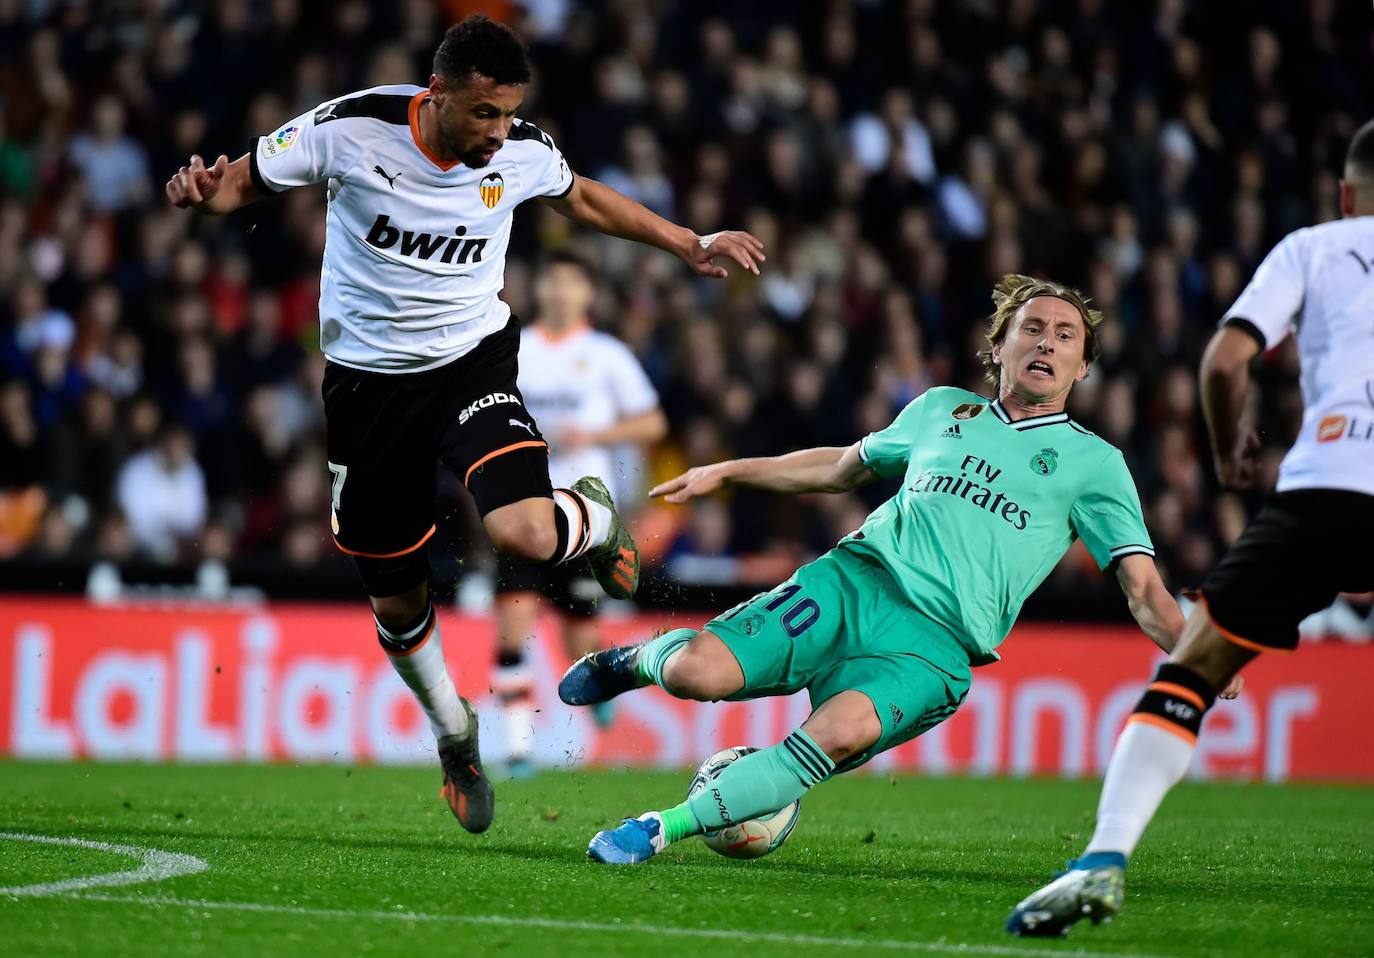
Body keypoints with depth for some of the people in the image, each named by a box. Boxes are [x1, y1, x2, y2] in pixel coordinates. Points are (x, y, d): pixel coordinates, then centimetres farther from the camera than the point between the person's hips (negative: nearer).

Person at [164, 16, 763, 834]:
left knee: (526, 535, -28)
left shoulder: (523, 152, -11)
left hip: (473, 361, 0)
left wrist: (690, 245, 14)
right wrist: (203, 190, -30)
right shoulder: (351, 129, -19)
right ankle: (456, 735, 39)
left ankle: (594, 518, 10)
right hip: (369, 378, 0)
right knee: (397, 601, 9)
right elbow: (244, 180, -6)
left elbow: (581, 198, 13)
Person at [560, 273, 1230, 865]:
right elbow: (843, 467, 34)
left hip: (934, 642, -3)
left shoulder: (1091, 463, 10)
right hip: (855, 578, 3)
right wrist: (726, 472, 31)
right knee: (696, 673, -21)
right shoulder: (942, 409, 19)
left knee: (846, 729, -37)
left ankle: (663, 829, -30)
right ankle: (642, 659, 18)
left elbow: (1144, 589, 4)